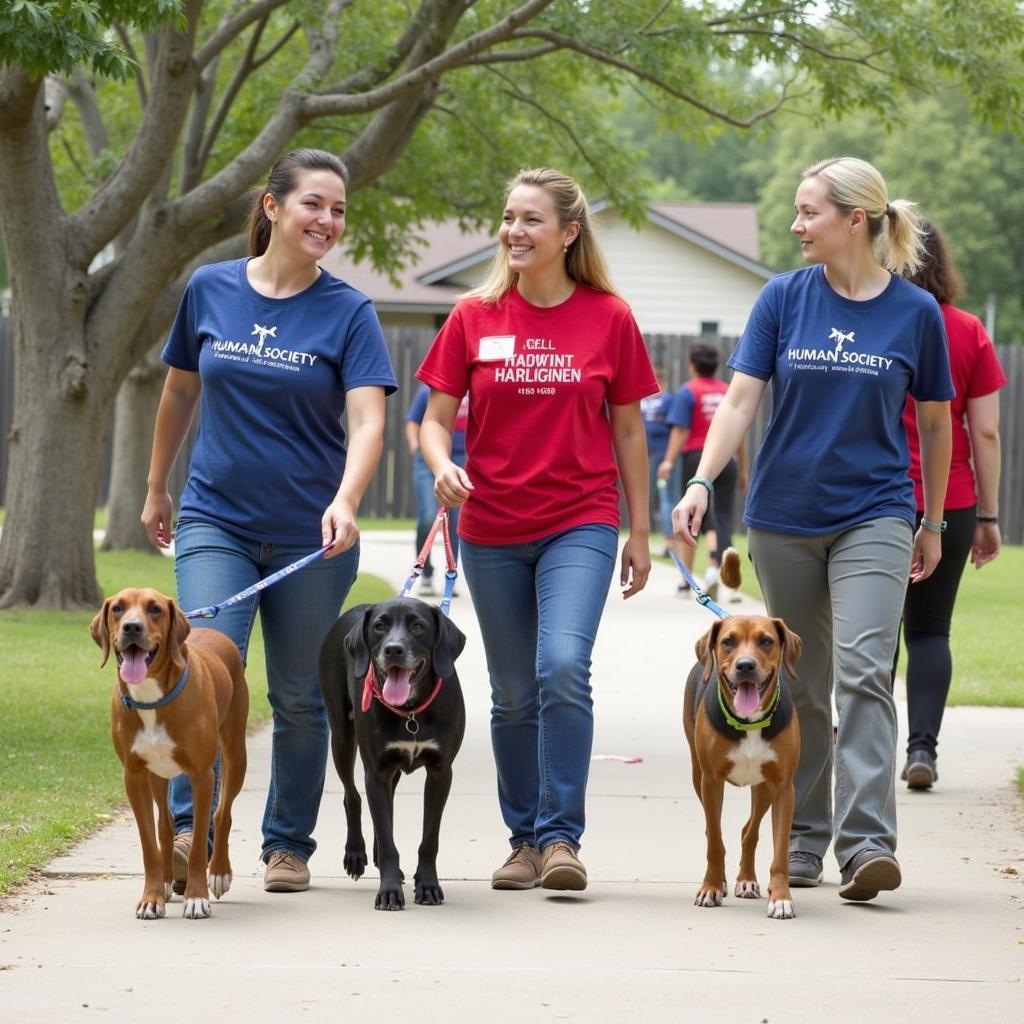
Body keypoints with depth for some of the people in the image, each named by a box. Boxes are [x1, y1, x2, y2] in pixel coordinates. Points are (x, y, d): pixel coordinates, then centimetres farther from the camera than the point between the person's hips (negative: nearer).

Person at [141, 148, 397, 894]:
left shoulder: (349, 312, -5)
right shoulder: (210, 291, 1)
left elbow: (367, 420, -16)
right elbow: (181, 392, 15)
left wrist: (345, 502, -34)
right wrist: (156, 490, 21)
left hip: (310, 535, 0)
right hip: (215, 521, 1)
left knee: (300, 696, 8)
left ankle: (288, 845, 21)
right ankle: (189, 828, -19)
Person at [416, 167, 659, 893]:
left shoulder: (608, 317, 0)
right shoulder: (474, 318, 1)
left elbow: (628, 430, 6)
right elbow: (436, 418, 3)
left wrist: (641, 533, 7)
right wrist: (443, 465, -19)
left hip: (581, 522, -2)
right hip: (492, 531, 2)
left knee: (564, 666, -21)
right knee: (514, 694, 9)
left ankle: (562, 835, -14)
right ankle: (525, 839, 21)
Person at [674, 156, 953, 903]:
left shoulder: (916, 312, -1)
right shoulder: (784, 298, 0)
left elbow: (935, 422, 8)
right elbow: (741, 398, -4)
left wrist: (932, 526, 12)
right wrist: (702, 483, -18)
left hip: (874, 517, -2)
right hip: (785, 516, 2)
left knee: (863, 670, -16)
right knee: (801, 686, 9)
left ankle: (868, 843, -20)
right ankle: (803, 842, 20)